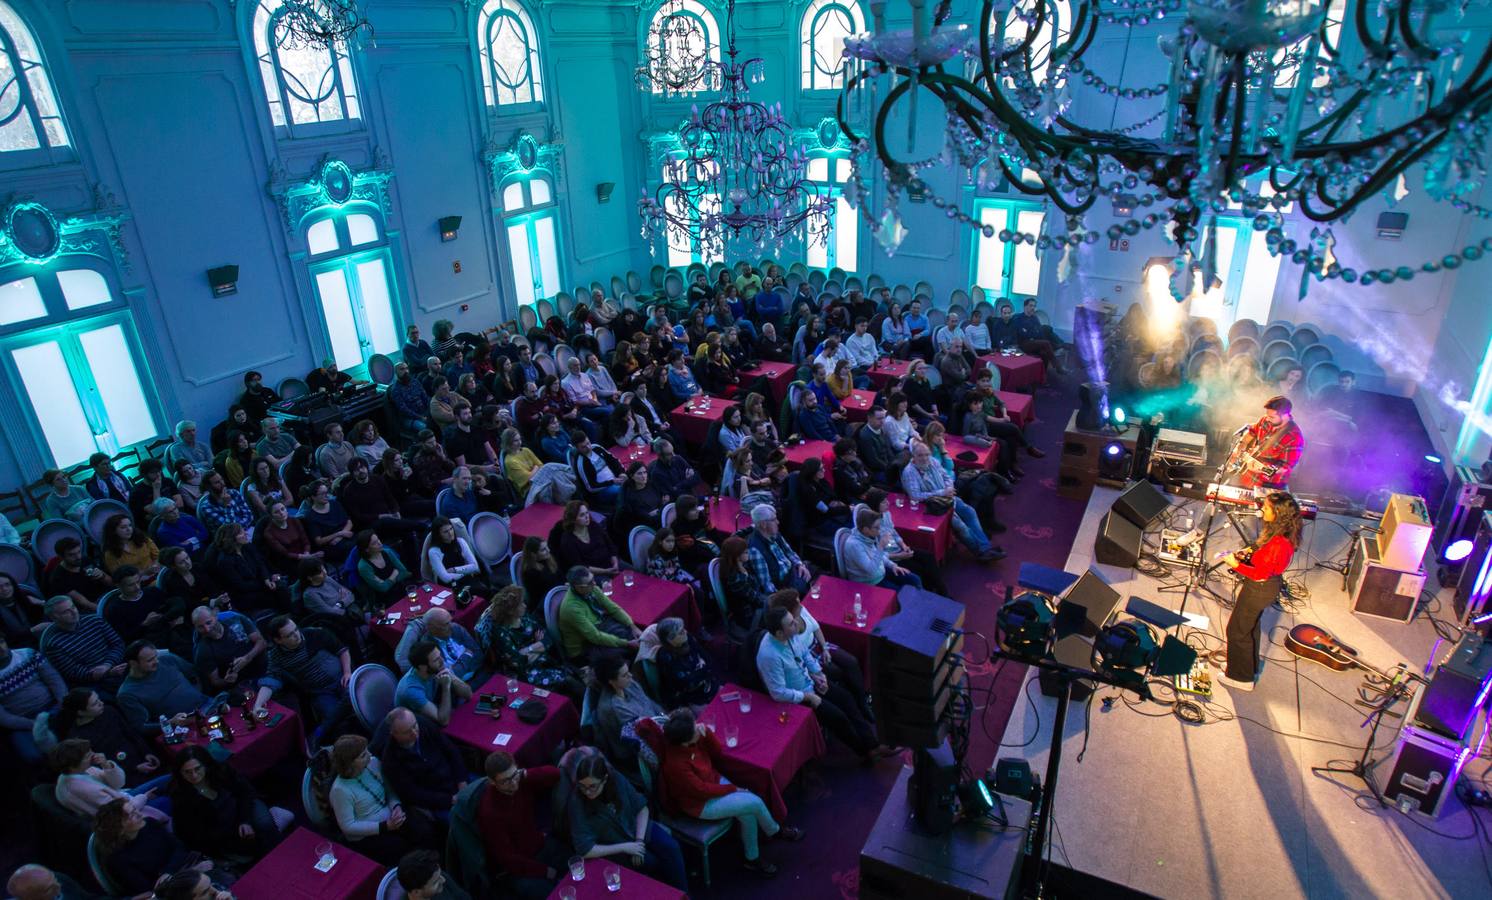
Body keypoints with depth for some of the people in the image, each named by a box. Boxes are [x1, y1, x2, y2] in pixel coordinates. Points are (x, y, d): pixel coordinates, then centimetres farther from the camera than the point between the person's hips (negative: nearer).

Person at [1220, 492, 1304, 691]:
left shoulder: (1278, 544, -35)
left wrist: (1236, 564, -19)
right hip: (1268, 586, 9)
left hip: (1260, 589, -9)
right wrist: (1249, 551, 0)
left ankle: (1241, 677, 25)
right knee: (1250, 626, 28)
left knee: (1237, 630, 8)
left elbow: (1260, 574, -27)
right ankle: (1250, 667, 47)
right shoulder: (1280, 532, -7)